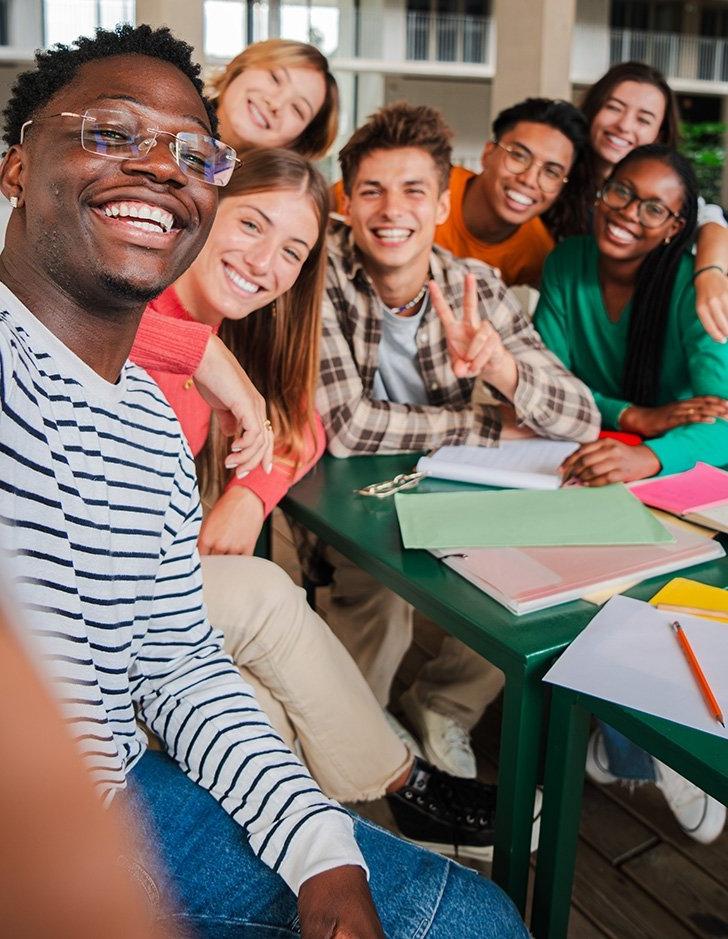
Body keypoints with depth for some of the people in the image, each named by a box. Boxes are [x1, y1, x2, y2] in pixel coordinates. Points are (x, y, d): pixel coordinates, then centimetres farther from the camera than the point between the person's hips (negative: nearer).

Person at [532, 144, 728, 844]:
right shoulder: (567, 264, -3)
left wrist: (650, 456, -47)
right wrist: (634, 416, -22)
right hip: (595, 466, 3)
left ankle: (631, 743, -1)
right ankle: (641, 746, -3)